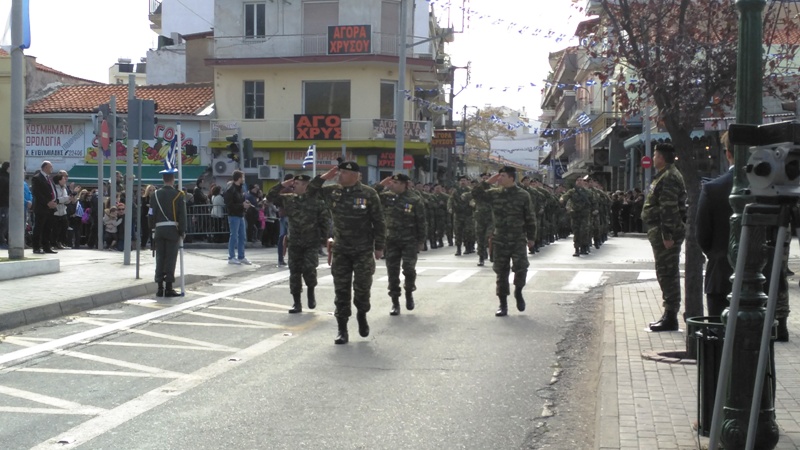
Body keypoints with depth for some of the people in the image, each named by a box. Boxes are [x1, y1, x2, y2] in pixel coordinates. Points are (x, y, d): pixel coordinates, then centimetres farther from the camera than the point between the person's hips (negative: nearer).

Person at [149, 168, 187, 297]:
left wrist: (153, 229, 16)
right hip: (172, 230, -4)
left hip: (159, 230, 4)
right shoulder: (178, 195, -7)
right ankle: (169, 288, -1)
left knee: (160, 258, 7)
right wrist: (182, 231, -1)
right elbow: (182, 215, -8)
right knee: (171, 258, -1)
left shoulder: (155, 194, 4)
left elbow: (151, 214, 7)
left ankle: (160, 288, 8)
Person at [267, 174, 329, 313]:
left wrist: (324, 238, -5)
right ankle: (297, 303, 11)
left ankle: (311, 292, 15)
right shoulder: (288, 199, 5)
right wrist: (282, 185, -2)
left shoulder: (316, 200, -6)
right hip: (294, 243, 4)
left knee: (309, 269, -15)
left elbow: (323, 221, -3)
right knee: (294, 272, 3)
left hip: (312, 243, -4)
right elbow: (270, 196, 8)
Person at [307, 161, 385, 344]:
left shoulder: (368, 194, -8)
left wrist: (379, 247, -4)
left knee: (362, 287, 1)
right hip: (340, 250, 3)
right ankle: (342, 330, 10)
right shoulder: (332, 191, 2)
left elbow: (378, 222, -4)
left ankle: (362, 315, 30)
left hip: (363, 250, -3)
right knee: (341, 291, 3)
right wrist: (324, 177, -5)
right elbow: (310, 192, 11)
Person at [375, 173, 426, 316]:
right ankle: (395, 303, 11)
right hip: (391, 241, 3)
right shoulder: (387, 197, 3)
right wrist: (381, 185, -10)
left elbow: (422, 222, -3)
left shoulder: (415, 201, -7)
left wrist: (421, 241, -4)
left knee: (409, 268, -10)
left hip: (409, 241, -3)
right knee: (392, 272, 3)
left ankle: (409, 293, 18)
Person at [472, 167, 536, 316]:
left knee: (520, 268, -18)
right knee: (501, 273, 5)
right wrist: (488, 182, -5)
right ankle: (503, 305, 14)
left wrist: (531, 238, 1)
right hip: (500, 240, 3)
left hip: (518, 239, -3)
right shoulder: (494, 193, 3)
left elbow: (530, 218, 0)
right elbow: (475, 194, 3)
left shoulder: (523, 195, -4)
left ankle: (518, 292, 11)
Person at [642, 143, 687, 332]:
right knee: (668, 274, 14)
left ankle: (671, 317, -7)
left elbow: (669, 208, -22)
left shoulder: (668, 178, -15)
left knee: (667, 273, -9)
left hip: (665, 233, -11)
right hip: (665, 233, 11)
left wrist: (667, 235, -25)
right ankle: (669, 315, 20)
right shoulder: (665, 176, 20)